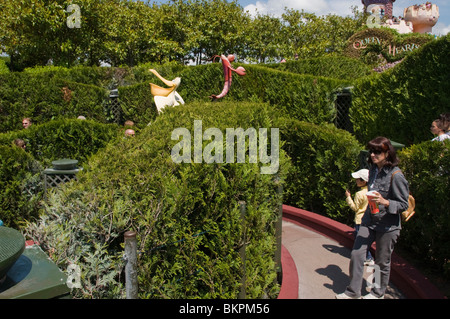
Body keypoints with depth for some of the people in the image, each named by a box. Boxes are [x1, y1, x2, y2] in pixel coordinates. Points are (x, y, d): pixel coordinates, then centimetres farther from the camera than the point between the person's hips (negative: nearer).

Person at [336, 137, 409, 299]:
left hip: (388, 225, -6)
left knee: (382, 261, 10)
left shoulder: (396, 175, -18)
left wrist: (385, 202, -30)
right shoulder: (373, 170, 4)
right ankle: (353, 291, 17)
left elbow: (404, 205, -15)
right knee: (356, 254, 2)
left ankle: (378, 293, 32)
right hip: (369, 221, 6)